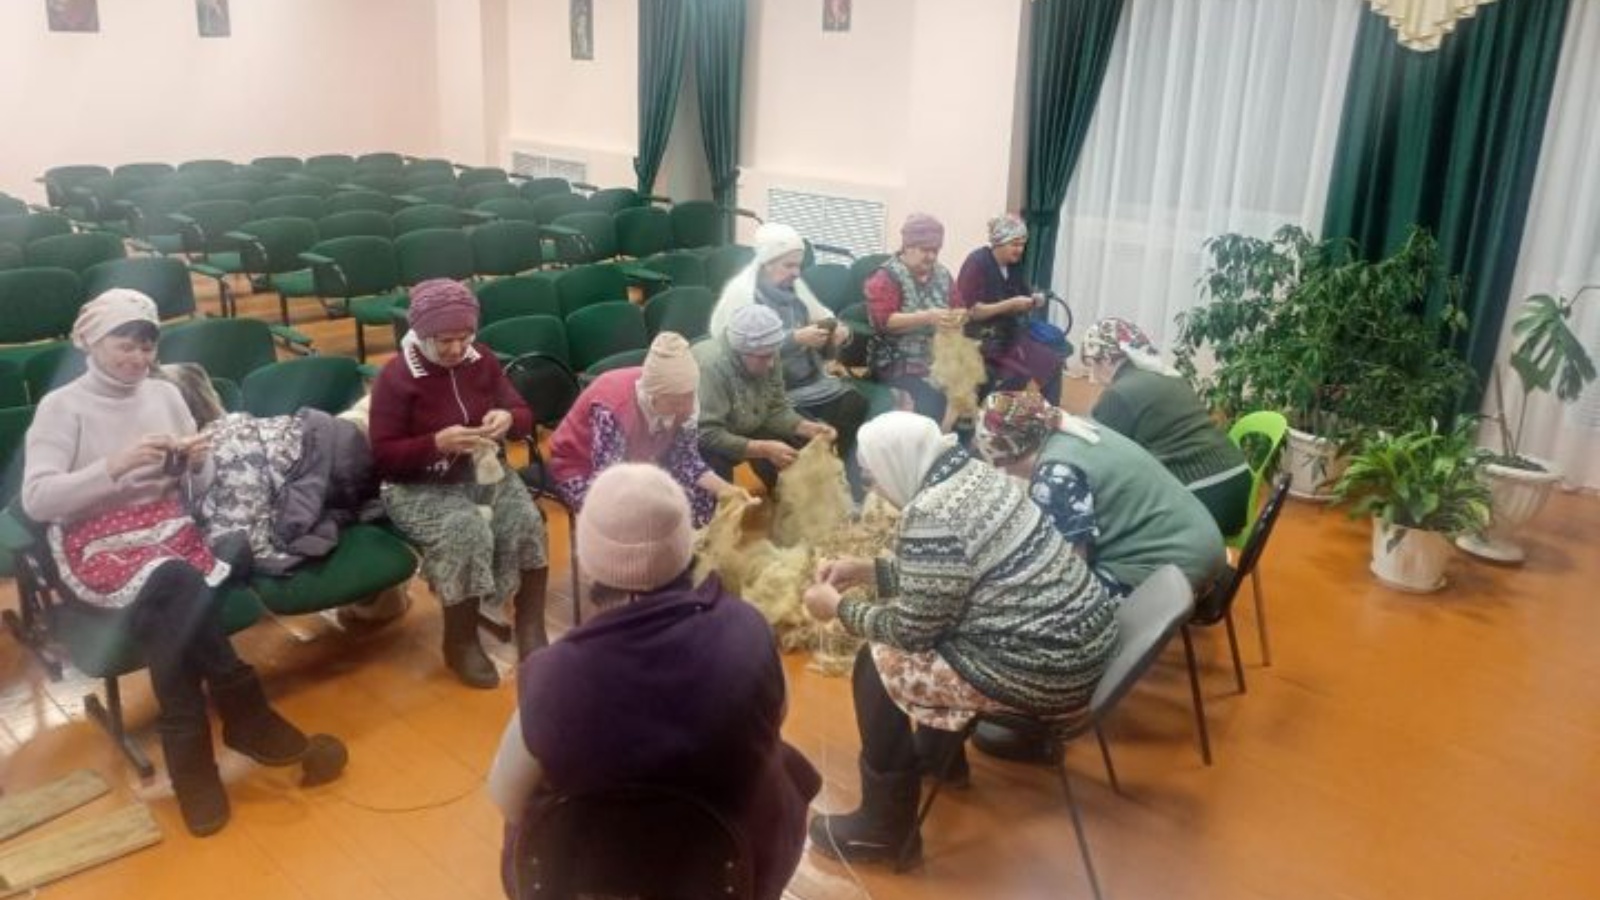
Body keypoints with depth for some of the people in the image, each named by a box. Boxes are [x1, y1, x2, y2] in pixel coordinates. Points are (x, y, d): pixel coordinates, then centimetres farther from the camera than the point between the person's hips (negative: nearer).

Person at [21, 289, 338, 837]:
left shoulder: (165, 394, 12)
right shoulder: (61, 407, 0)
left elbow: (198, 489, 15)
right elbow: (35, 499, -11)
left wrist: (197, 464, -9)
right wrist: (115, 465, -23)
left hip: (167, 529, 3)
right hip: (96, 548, -3)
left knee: (165, 609, -32)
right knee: (177, 585, -36)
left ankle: (190, 753, -24)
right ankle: (244, 711, -23)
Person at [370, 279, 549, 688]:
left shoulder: (482, 360, 3)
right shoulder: (396, 376, -11)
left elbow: (524, 416, 9)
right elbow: (383, 457, -11)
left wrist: (508, 419, -16)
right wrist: (437, 443, -26)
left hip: (482, 470, 4)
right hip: (418, 485, -4)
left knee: (527, 521, -24)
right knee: (467, 531, -32)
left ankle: (530, 625, -8)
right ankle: (461, 642, -12)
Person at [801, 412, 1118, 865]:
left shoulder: (931, 515, -22)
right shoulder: (975, 472, 7)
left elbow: (912, 630, -13)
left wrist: (839, 608, 1)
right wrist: (868, 568, 19)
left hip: (1043, 671, -10)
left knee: (876, 666, 2)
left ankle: (885, 828, 14)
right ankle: (941, 753, 42)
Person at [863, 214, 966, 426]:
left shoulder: (942, 275, 12)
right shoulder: (887, 277, -5)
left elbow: (957, 308, 21)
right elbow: (883, 322, -17)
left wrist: (956, 319, -4)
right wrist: (927, 317, -28)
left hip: (939, 360, 6)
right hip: (900, 365, -6)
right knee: (931, 402, -28)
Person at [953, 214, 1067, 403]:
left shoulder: (1014, 265, 7)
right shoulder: (977, 263, -15)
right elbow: (971, 311, -20)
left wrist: (1031, 302, -7)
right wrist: (1011, 304, -23)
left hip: (1009, 337, 8)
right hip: (979, 340, -8)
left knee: (1052, 363, -6)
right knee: (1016, 377, -27)